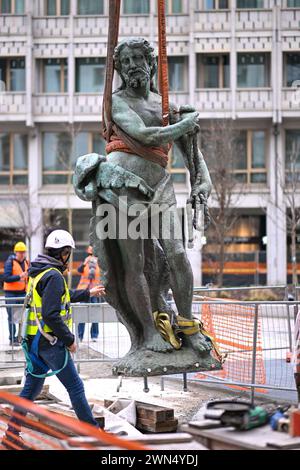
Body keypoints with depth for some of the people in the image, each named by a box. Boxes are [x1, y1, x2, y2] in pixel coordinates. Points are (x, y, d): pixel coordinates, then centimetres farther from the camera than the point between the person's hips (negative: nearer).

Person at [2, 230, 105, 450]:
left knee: (32, 386, 14)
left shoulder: (38, 273, 13)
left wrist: (87, 293, 39)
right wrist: (69, 339, -16)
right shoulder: (54, 276, -18)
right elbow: (51, 314, -25)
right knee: (75, 386, 0)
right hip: (50, 341, -9)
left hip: (35, 340, 9)